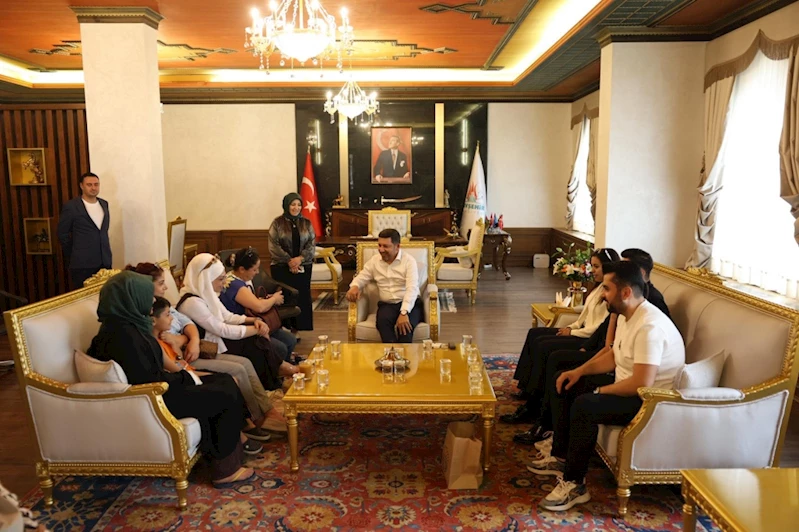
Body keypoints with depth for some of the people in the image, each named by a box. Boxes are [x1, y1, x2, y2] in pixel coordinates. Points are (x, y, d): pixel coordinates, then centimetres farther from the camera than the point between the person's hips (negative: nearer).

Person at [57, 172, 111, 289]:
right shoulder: (71, 206, -6)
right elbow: (62, 233, 0)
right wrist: (72, 256, 6)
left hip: (105, 261, 5)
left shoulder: (104, 204, 10)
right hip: (82, 263, -5)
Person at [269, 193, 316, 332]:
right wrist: (289, 261, -14)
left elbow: (312, 244, 1)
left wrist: (300, 258, -15)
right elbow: (273, 246, -7)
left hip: (303, 267, 3)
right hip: (281, 268, -2)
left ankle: (297, 329, 12)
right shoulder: (277, 223, -1)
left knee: (302, 298, 2)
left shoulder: (306, 223, 7)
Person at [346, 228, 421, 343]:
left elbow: (412, 288, -16)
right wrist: (354, 286, -12)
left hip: (409, 305, -3)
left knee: (405, 325, -36)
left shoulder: (409, 261, -5)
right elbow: (361, 278, 16)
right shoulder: (374, 261, 9)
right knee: (382, 321, -33)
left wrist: (404, 313, -30)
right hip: (387, 305, 3)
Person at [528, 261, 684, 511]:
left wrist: (600, 391, -19)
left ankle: (574, 484, -16)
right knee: (563, 384, 9)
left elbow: (642, 384, -33)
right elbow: (614, 356, 17)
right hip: (626, 384, 11)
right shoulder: (626, 316, 4)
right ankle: (561, 457, 16)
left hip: (650, 399, -11)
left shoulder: (649, 326, -28)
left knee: (584, 406, -31)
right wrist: (580, 370, 4)